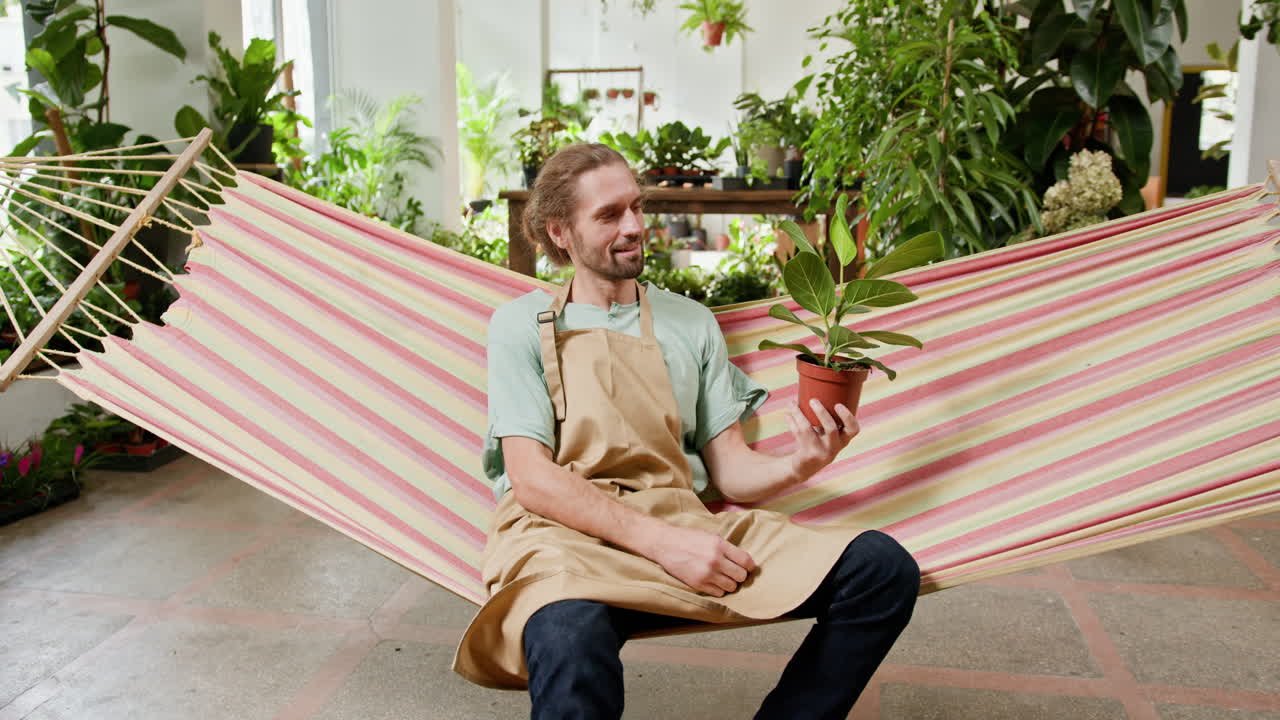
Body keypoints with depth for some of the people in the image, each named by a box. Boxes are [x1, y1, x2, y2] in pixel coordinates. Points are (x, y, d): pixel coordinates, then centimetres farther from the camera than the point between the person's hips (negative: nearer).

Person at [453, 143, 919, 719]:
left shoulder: (691, 323, 20)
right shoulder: (522, 324, 9)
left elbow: (729, 467, 15)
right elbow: (531, 478, -3)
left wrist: (796, 466, -9)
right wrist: (662, 541, -16)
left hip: (680, 525, 5)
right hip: (562, 532, -4)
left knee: (883, 568, -18)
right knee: (572, 641, -42)